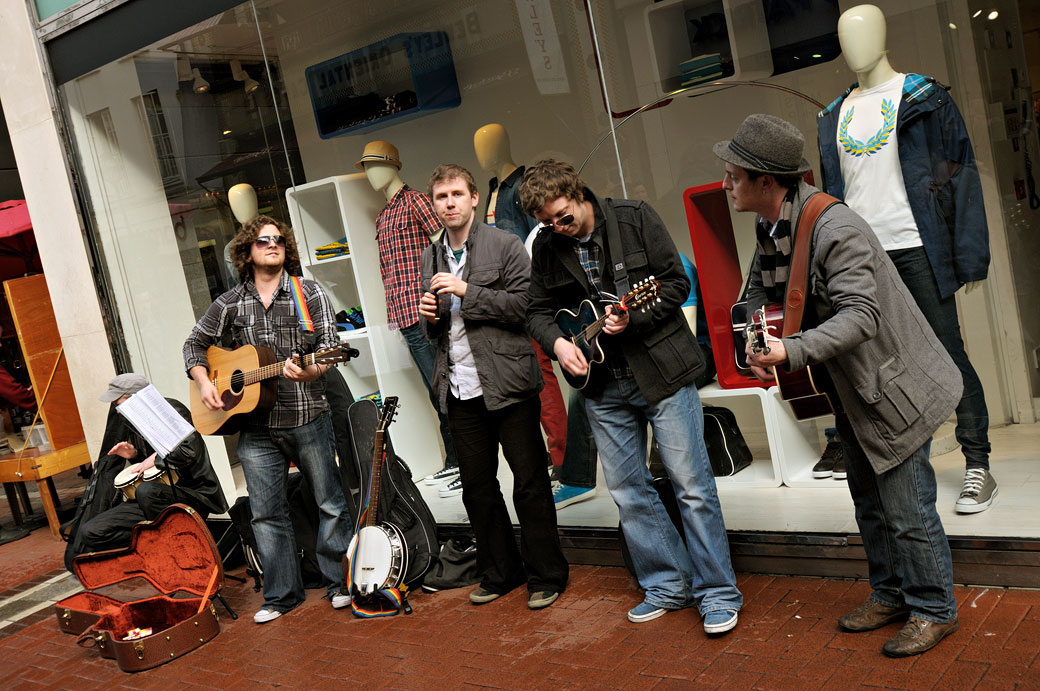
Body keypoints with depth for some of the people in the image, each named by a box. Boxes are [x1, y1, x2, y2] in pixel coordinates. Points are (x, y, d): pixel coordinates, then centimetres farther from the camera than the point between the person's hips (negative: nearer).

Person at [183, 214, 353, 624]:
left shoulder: (310, 294, -1)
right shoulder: (230, 304, 7)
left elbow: (329, 348, -8)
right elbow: (195, 344, 17)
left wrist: (305, 372, -28)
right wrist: (204, 383, 2)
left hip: (307, 417, -2)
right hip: (255, 426, 3)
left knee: (331, 502, 4)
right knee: (265, 514, 8)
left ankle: (340, 582, 20)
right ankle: (282, 595, 21)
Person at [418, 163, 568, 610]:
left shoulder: (504, 245, -3)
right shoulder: (431, 258, 15)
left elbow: (525, 304, -13)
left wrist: (467, 291, -16)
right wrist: (429, 317, 1)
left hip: (506, 383, -5)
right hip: (460, 389, 6)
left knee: (530, 482, 2)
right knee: (476, 486, 12)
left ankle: (545, 576, 15)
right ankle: (499, 572, 27)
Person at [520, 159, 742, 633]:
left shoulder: (634, 218, -8)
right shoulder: (547, 248, 3)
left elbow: (677, 283, -7)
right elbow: (539, 311, 10)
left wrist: (632, 318, -21)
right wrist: (557, 342, -10)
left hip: (661, 370, -5)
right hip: (603, 384, 5)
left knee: (692, 486, -2)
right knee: (627, 490, 10)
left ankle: (718, 593, 9)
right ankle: (669, 585, 24)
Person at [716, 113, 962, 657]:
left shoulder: (835, 229, -28)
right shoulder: (768, 225, 1)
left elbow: (861, 315, -33)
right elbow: (761, 288, 16)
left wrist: (792, 353, -42)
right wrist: (759, 339, -1)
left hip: (893, 384, -9)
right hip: (849, 388, 9)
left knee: (906, 509, 1)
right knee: (868, 501, 20)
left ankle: (933, 611, 20)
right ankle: (890, 595, 37)